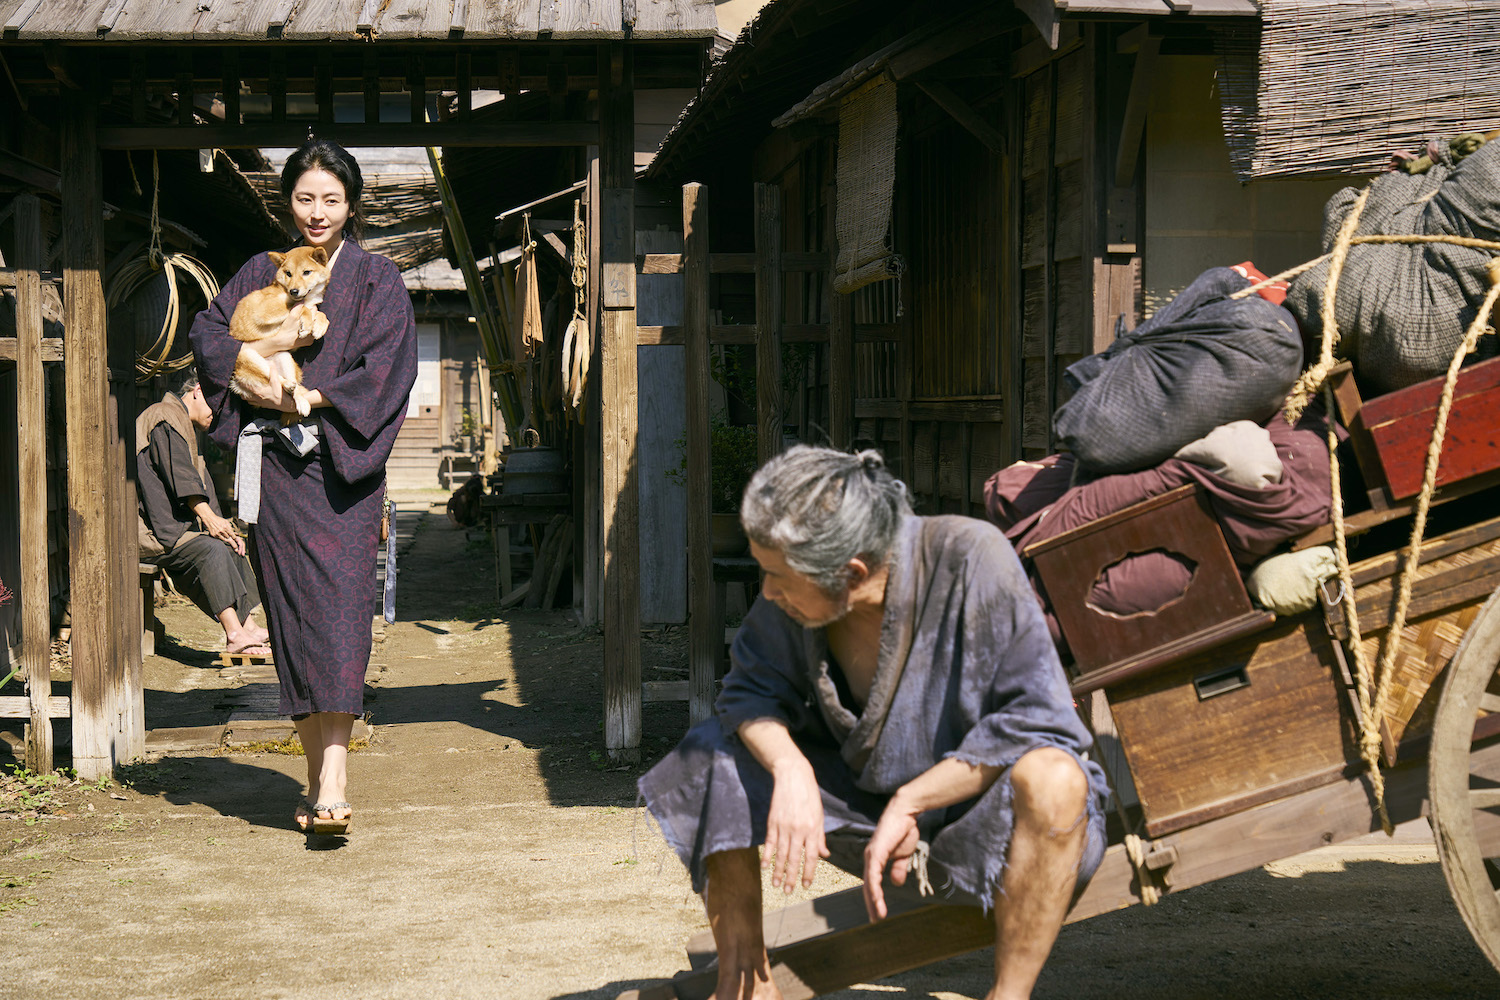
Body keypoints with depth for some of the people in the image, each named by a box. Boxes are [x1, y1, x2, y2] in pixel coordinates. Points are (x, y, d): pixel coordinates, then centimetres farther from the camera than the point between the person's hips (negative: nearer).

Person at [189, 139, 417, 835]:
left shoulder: (377, 280, 6)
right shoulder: (261, 274, 16)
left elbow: (384, 371, -4)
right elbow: (207, 334, 7)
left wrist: (305, 397, -10)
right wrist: (272, 344, -9)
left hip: (343, 466, -3)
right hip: (274, 465, 3)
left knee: (339, 603, -14)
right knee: (292, 614, 2)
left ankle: (333, 784, -21)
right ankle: (319, 782, 10)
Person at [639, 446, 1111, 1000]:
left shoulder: (970, 557, -26)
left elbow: (1036, 722, -26)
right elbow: (752, 690, -3)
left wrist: (909, 802, -25)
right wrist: (790, 769, -25)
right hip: (872, 801, 5)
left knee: (1052, 780, -39)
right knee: (715, 754, -9)